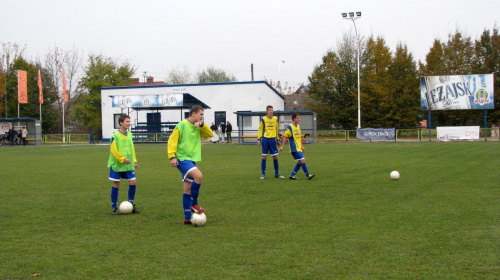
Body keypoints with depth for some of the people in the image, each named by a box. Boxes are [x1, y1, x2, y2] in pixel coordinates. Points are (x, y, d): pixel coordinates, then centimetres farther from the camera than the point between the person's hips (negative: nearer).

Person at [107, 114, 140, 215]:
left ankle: (131, 205, 12)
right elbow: (113, 151, -14)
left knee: (133, 182, -2)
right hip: (116, 165, -5)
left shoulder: (130, 134, 8)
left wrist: (134, 161, 11)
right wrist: (123, 159, -20)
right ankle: (114, 207, 12)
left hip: (128, 165, 5)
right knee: (116, 185, 1)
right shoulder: (115, 135, -10)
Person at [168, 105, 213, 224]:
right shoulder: (182, 125, -9)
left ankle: (187, 218, 12)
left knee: (187, 189, 9)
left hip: (192, 160, 8)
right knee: (198, 175, -29)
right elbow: (172, 140, -10)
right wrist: (172, 156, -17)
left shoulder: (198, 128, 12)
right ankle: (194, 205, -14)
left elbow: (210, 134, 6)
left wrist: (202, 125, -8)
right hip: (182, 159, -8)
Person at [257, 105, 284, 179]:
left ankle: (276, 173, 13)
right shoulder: (263, 119, 0)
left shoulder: (275, 119, 8)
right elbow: (260, 129, 3)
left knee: (275, 156, 3)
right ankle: (263, 174, 7)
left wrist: (278, 139, 17)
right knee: (264, 156, 0)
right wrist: (258, 139, -4)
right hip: (265, 139, -3)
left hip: (273, 139, 3)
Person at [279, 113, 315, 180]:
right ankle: (308, 175, -6)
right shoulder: (290, 127, -12)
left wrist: (302, 146, 21)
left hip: (299, 148, 9)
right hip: (294, 148, -9)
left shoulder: (298, 126, 13)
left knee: (300, 162, 7)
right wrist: (282, 146, -12)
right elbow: (285, 136, -10)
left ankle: (292, 175, 14)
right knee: (302, 160, -13)